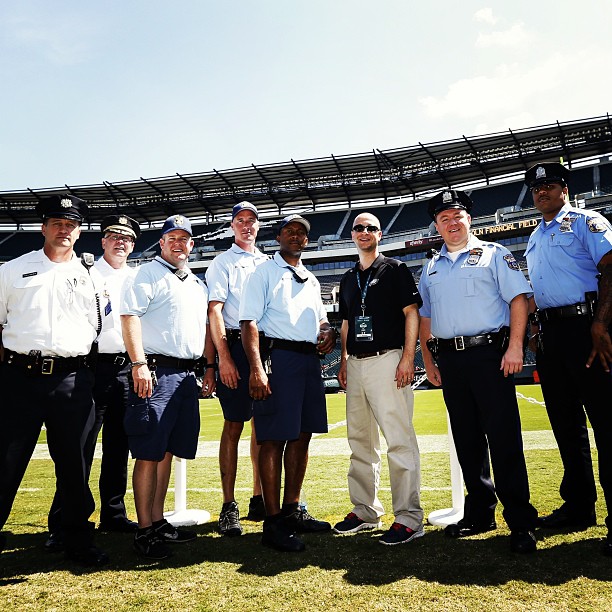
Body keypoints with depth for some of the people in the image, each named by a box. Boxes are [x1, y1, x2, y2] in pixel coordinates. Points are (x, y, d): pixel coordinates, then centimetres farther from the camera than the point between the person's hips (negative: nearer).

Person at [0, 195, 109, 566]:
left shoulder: (91, 276, 12)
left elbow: (98, 327, 16)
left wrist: (82, 368, 8)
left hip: (72, 380, 1)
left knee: (75, 464, 8)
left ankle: (79, 541, 22)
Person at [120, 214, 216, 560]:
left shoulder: (198, 285, 22)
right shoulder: (147, 274, 1)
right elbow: (130, 317, -10)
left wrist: (209, 368, 18)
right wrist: (139, 364, -20)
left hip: (187, 375, 7)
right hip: (156, 372, -7)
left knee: (167, 450, 11)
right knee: (149, 453, -5)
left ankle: (159, 521, 20)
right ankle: (145, 531, 2)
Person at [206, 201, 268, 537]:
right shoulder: (223, 263, 5)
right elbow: (215, 311, -6)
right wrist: (225, 358, -16)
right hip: (237, 347, -5)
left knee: (262, 425, 8)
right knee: (234, 427, -4)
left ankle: (259, 500, 18)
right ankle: (229, 507, 2)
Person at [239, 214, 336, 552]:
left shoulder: (311, 280, 23)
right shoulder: (264, 273, 2)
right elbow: (249, 322, -8)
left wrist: (328, 332, 5)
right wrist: (256, 368, -21)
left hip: (310, 360, 7)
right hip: (279, 357, -7)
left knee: (302, 436, 10)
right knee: (274, 439, -6)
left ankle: (292, 511, 22)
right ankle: (273, 523, -1)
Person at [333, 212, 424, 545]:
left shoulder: (395, 269, 3)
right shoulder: (348, 278, 20)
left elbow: (411, 312, -4)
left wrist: (408, 358, -14)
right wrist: (344, 362, 14)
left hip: (387, 360, -7)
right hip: (356, 365, 7)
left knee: (399, 439, -9)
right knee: (360, 441, 12)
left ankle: (408, 517, -2)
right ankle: (365, 512, 23)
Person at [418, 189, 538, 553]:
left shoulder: (494, 254, 5)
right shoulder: (431, 268, 19)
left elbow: (518, 298, -4)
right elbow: (425, 317, 20)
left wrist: (515, 347, -15)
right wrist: (429, 362, 13)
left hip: (489, 354, -5)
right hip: (449, 360, 5)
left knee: (503, 438, -7)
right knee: (466, 441, 10)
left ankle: (521, 522, 2)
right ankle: (480, 513, 22)